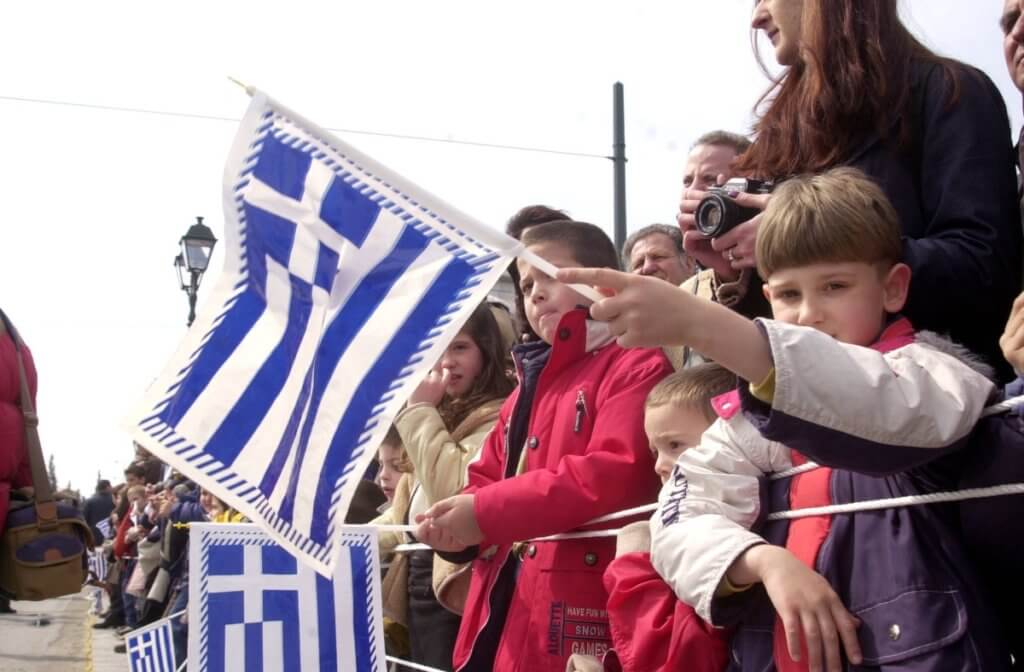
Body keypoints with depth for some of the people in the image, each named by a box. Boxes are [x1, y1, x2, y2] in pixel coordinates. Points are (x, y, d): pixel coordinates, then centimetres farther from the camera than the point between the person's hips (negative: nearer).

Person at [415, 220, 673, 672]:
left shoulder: (636, 367, -4)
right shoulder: (532, 383, 22)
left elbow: (615, 475, -18)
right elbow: (488, 478, 21)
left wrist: (485, 513, -19)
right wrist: (456, 526, -3)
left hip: (579, 620, -7)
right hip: (503, 613, 8)